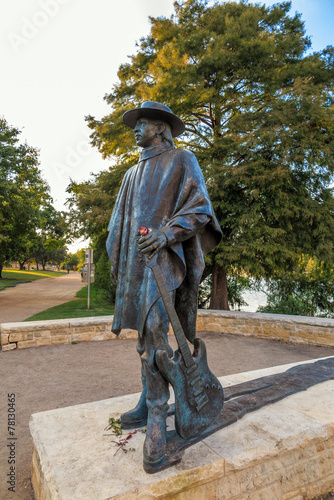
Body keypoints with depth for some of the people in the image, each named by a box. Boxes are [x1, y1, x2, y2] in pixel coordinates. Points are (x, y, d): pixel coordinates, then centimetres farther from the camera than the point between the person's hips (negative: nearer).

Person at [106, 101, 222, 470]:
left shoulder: (182, 161, 4)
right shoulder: (133, 173, 24)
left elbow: (200, 209, -6)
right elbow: (121, 218, 24)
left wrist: (167, 233, -22)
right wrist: (115, 260, 18)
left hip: (164, 256, -7)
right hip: (136, 258, 7)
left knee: (153, 331, -18)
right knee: (146, 330, 8)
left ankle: (157, 418, -6)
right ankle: (149, 403, 20)